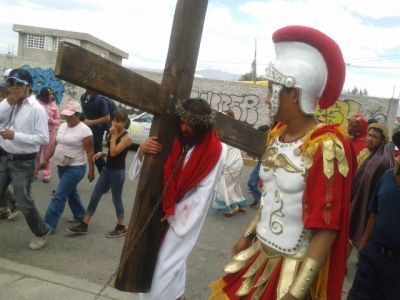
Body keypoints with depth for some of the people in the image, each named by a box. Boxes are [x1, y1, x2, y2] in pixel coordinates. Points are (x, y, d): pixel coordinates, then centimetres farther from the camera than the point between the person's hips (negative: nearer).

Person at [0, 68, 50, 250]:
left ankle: (42, 233, 28)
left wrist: (15, 136, -23)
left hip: (23, 162, -5)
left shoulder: (36, 108, -13)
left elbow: (43, 139, -17)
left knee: (24, 203, 5)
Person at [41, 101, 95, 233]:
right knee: (71, 192, 20)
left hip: (75, 168, -8)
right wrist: (46, 160, 12)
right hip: (61, 166, 8)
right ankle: (80, 216, 38)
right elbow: (55, 145, 13)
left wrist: (91, 170, -13)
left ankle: (48, 225, -1)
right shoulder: (62, 126, 7)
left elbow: (90, 153, -14)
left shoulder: (84, 130, -16)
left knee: (59, 196, -8)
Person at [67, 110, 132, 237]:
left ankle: (121, 228, 21)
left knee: (116, 199, 4)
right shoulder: (113, 133, 7)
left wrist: (113, 135, -20)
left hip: (118, 171, -8)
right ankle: (83, 225, 15)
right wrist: (101, 153, 2)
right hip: (107, 168, 8)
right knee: (95, 196, 8)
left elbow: (114, 152, -24)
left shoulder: (126, 137, -15)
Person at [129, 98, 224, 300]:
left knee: (166, 262, -1)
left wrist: (174, 214, -12)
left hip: (185, 217, -4)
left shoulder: (214, 151, -15)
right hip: (165, 211, 5)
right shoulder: (174, 139, -3)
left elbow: (203, 192, -14)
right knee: (173, 259, 17)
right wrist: (142, 151, -22)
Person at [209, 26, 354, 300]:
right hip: (260, 255, 7)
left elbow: (326, 229, -23)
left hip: (293, 268, -7)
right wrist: (248, 235, 18)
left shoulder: (327, 147, -23)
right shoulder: (277, 135, 1)